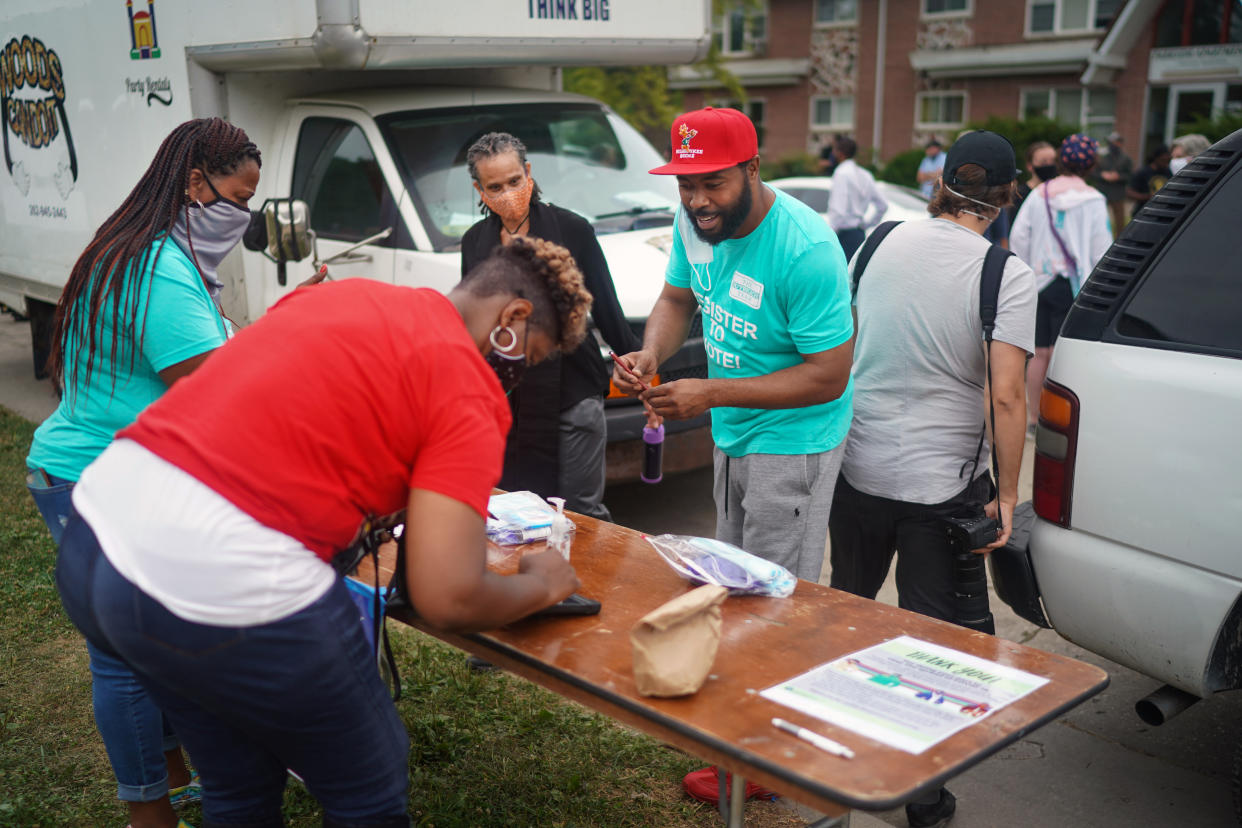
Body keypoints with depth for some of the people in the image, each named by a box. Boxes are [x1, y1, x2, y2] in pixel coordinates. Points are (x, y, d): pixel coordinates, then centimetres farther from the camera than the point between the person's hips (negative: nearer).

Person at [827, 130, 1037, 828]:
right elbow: (1006, 396, -19)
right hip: (943, 484, -4)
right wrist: (1008, 491, -8)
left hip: (857, 468, 4)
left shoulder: (880, 243, 0)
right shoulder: (1008, 277, -12)